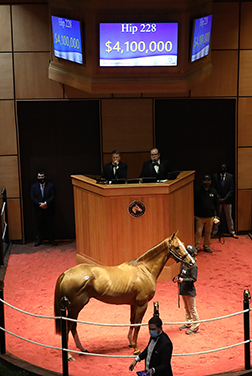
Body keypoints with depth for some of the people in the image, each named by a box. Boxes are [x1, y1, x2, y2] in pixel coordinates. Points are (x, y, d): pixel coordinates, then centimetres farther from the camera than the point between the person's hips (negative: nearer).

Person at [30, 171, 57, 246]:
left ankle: (51, 239, 20)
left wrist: (46, 203, -21)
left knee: (49, 226, 8)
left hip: (49, 210, -1)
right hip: (38, 211, 1)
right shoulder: (34, 186, 5)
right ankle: (39, 240, 19)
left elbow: (53, 197, -7)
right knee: (38, 226, 9)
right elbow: (32, 197, -4)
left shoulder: (51, 185, 0)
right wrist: (40, 204, -17)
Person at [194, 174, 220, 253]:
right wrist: (194, 215, -1)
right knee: (198, 232, -4)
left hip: (210, 216, 3)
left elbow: (216, 204, 10)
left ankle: (206, 246, 26)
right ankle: (196, 248, 3)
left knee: (208, 232, 12)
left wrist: (217, 215, 7)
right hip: (200, 216, -3)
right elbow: (195, 204, 2)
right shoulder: (198, 191, -1)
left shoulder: (214, 191, 6)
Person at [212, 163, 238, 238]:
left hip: (227, 200, 0)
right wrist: (218, 199, -10)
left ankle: (232, 232, 17)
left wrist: (225, 198, -13)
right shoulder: (215, 176, -1)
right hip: (217, 200, 0)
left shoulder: (230, 176, 0)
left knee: (229, 217, 7)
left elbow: (231, 189, -3)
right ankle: (215, 231, 22)